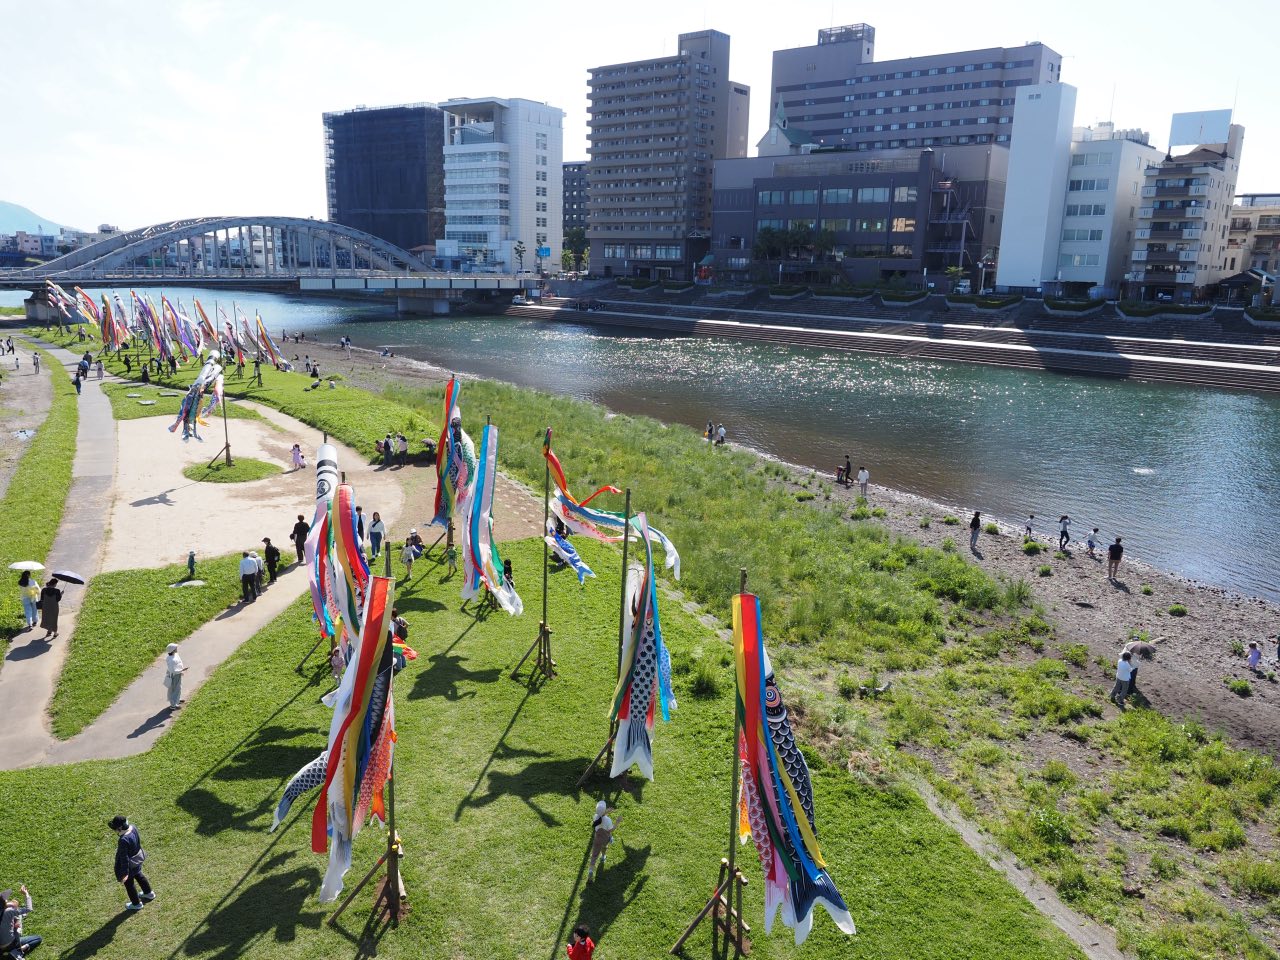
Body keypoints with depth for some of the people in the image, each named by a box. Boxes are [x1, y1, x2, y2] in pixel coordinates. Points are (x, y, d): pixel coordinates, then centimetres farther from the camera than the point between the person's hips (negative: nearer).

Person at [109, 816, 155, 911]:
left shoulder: (123, 841, -40)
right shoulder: (132, 827, -17)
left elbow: (124, 858, -29)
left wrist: (125, 873, -18)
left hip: (130, 864, -8)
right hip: (138, 858, 8)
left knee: (129, 883, 20)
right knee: (138, 875, 33)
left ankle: (136, 904, 42)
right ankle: (149, 893, 54)